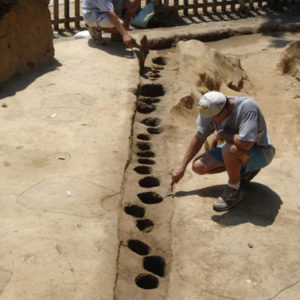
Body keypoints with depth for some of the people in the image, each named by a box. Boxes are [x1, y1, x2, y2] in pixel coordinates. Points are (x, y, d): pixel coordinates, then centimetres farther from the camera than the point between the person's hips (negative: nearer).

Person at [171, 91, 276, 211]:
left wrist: (223, 135, -26)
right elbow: (198, 138, 2)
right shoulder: (212, 111, -13)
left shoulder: (247, 106, -34)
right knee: (198, 166, -5)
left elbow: (246, 143, -44)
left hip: (260, 152, -7)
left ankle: (234, 191, -13)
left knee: (230, 149, -38)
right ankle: (244, 171, 8)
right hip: (236, 152, 8)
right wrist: (182, 166, 5)